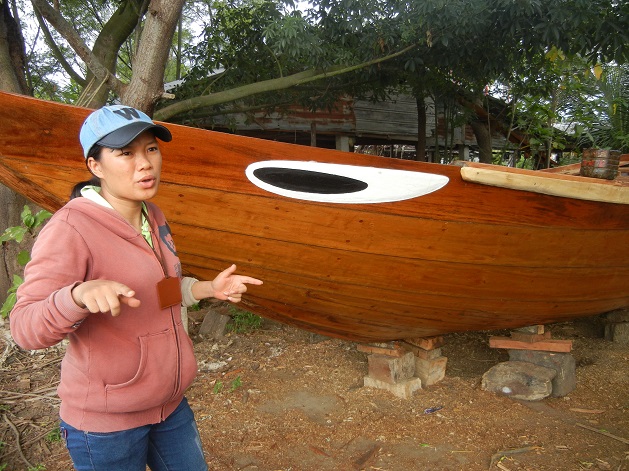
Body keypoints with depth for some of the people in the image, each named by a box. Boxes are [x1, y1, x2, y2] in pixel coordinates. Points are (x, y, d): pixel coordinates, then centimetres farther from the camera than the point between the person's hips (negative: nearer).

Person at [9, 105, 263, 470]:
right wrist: (78, 295, -43)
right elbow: (25, 328, -24)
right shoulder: (70, 228, -22)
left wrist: (208, 288, 1)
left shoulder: (153, 217, 3)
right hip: (106, 423, -7)